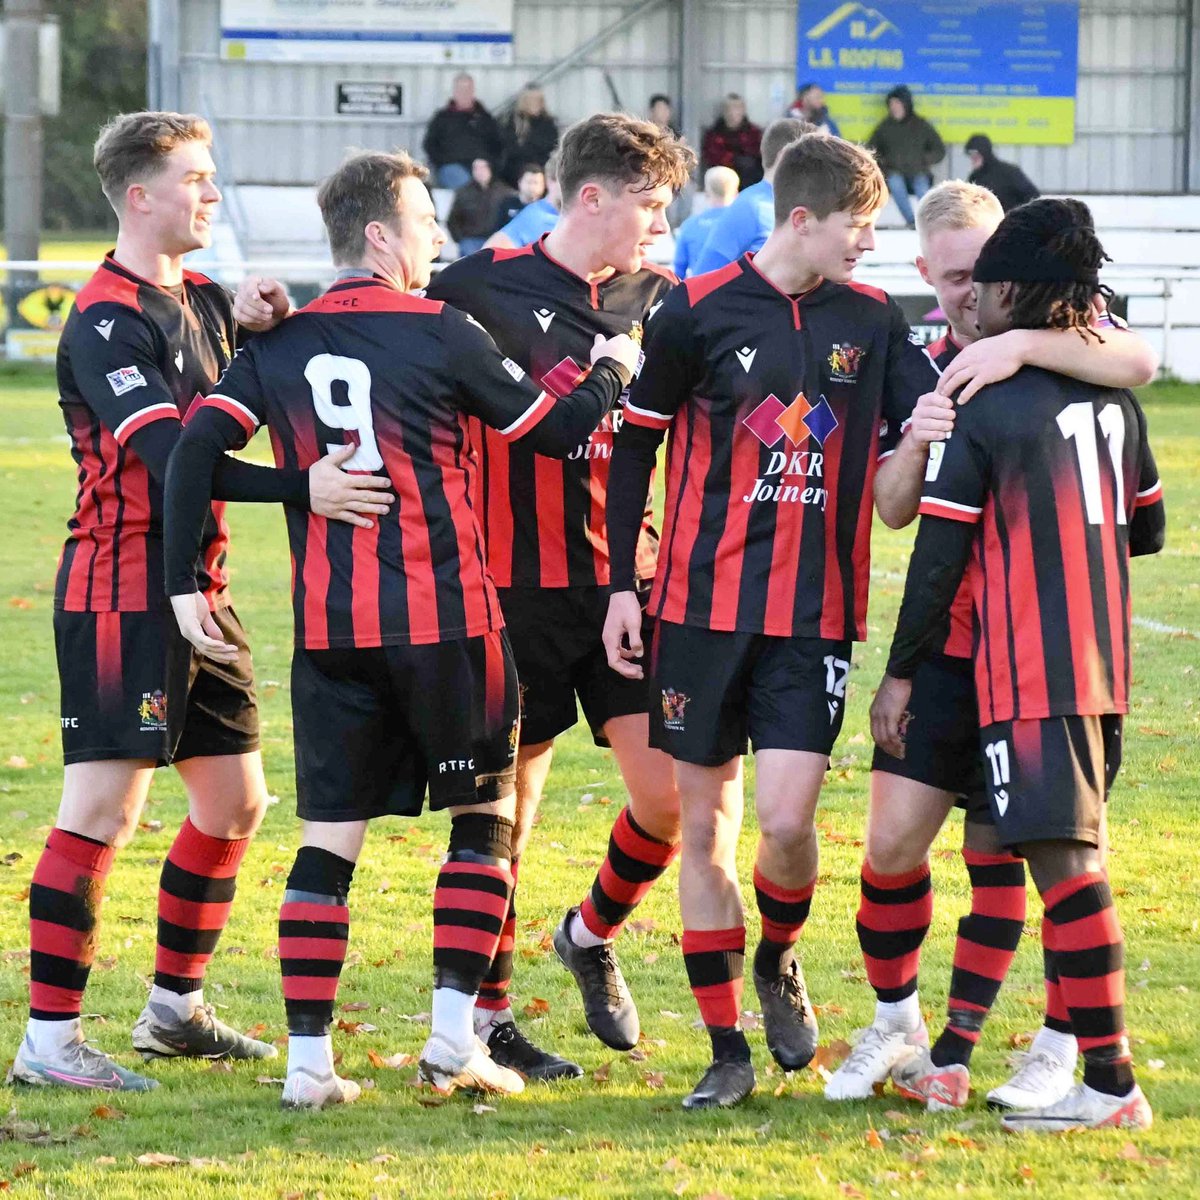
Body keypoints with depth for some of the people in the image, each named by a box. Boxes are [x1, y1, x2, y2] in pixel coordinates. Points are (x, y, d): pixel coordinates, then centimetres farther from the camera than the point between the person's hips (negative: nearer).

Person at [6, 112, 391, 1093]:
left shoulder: (204, 303, 15)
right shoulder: (107, 321, -14)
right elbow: (169, 453, -25)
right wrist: (302, 486, -34)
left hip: (196, 589, 9)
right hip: (122, 595, -9)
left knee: (236, 798, 14)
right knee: (106, 807, -11)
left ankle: (175, 1007, 27)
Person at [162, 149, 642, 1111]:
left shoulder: (280, 344, 6)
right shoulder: (440, 333, -5)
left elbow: (199, 448, -3)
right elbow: (556, 430, 2)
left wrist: (185, 586, -2)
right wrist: (610, 372, 21)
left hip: (330, 631, 4)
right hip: (443, 618, -4)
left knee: (330, 836, 6)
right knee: (486, 815, 12)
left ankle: (308, 1058, 1)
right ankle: (454, 1038, 5)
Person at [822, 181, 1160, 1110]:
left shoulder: (1055, 342, -2)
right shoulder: (928, 369, 9)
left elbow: (1141, 362, -25)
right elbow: (894, 512, 3)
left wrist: (1020, 344, -33)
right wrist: (915, 446, -18)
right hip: (950, 639, 3)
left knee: (995, 850, -1)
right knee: (893, 840, -3)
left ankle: (954, 1049, 8)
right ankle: (896, 1024, 15)